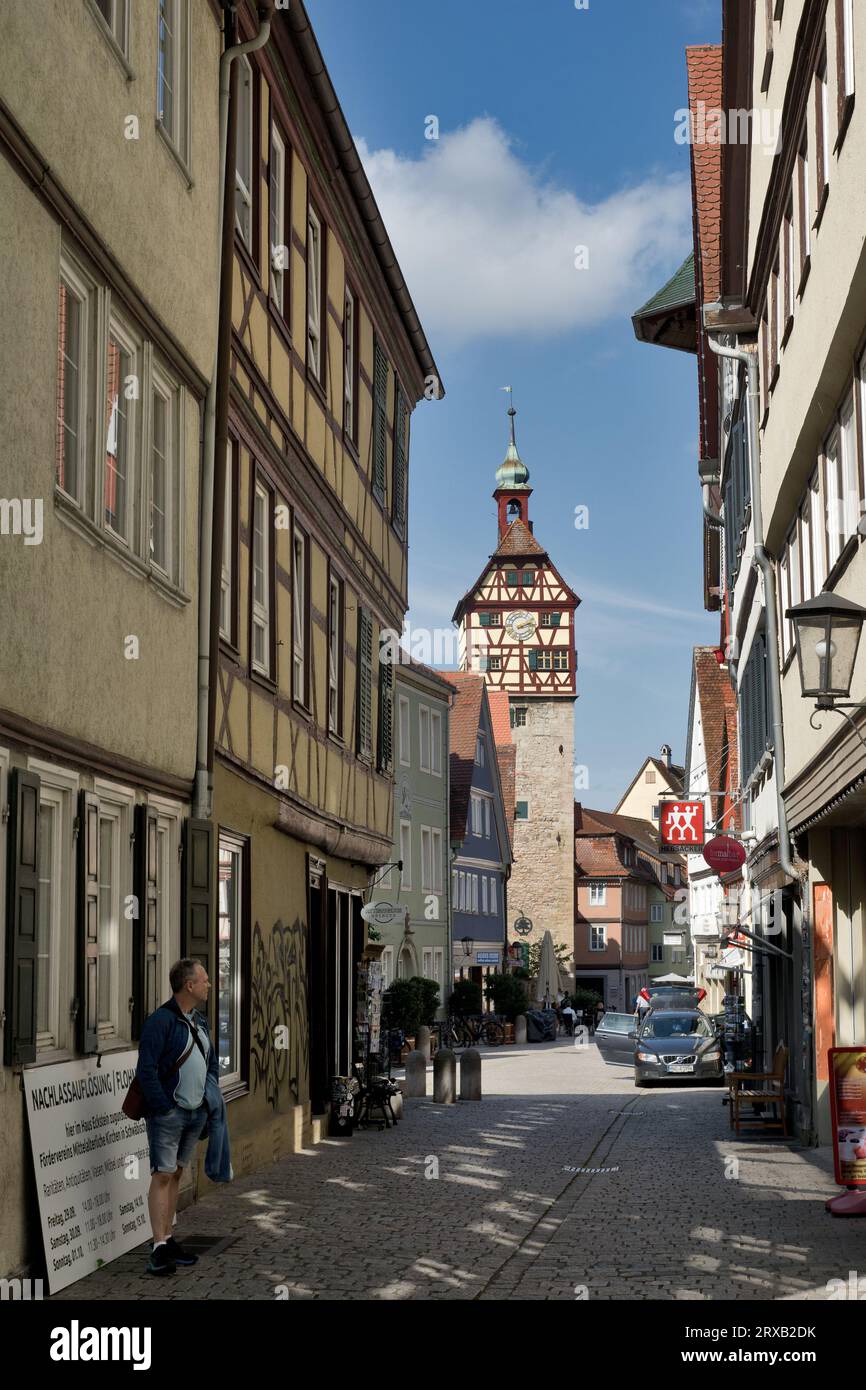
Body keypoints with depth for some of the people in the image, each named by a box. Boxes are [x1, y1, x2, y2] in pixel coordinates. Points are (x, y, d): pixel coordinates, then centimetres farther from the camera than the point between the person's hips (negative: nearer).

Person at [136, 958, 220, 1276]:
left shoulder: (199, 1020, 13)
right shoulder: (160, 1021, -15)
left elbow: (212, 1061, 25)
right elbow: (146, 1069, -18)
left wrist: (211, 1095, 12)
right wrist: (163, 1108, -19)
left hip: (196, 1112, 8)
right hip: (168, 1114, -8)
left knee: (177, 1173, 13)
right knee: (163, 1175, -9)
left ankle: (168, 1239, 20)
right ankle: (159, 1249, -10)